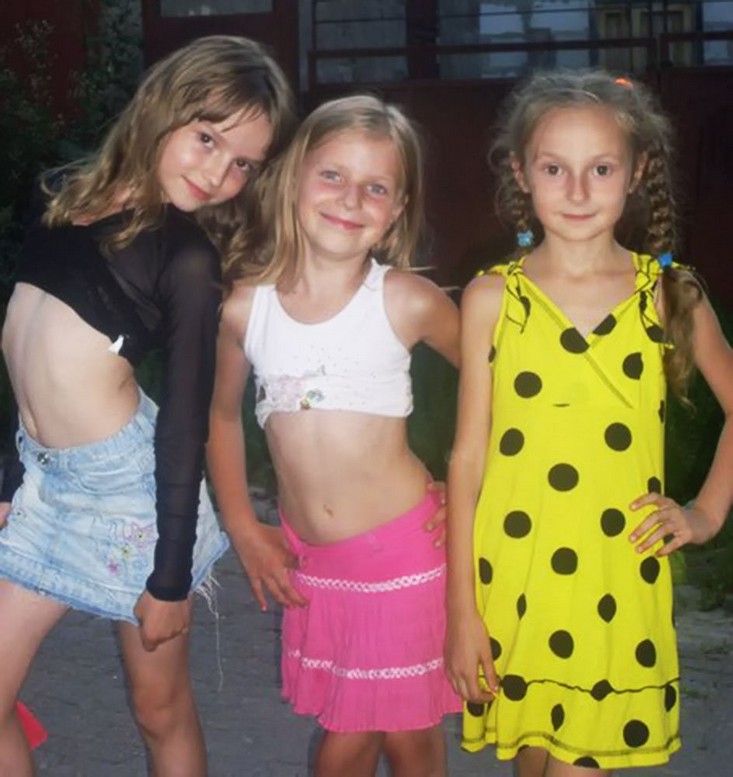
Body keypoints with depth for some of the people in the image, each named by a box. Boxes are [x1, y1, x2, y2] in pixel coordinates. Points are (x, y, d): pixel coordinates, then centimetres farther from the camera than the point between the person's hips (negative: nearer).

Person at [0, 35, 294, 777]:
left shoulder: (187, 259, -13)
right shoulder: (67, 193, 4)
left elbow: (186, 422, -13)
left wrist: (171, 577, -12)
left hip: (129, 482, -6)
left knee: (160, 709, 11)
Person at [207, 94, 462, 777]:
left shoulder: (407, 301, -12)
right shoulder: (244, 303, -4)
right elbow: (222, 414, 11)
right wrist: (241, 528, 8)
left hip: (401, 546, -2)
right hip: (308, 558, 2)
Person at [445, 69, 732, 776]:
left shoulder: (669, 294, 0)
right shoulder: (492, 299, -3)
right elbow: (468, 456, -1)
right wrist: (461, 610, -2)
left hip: (620, 586, 0)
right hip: (512, 579, 0)